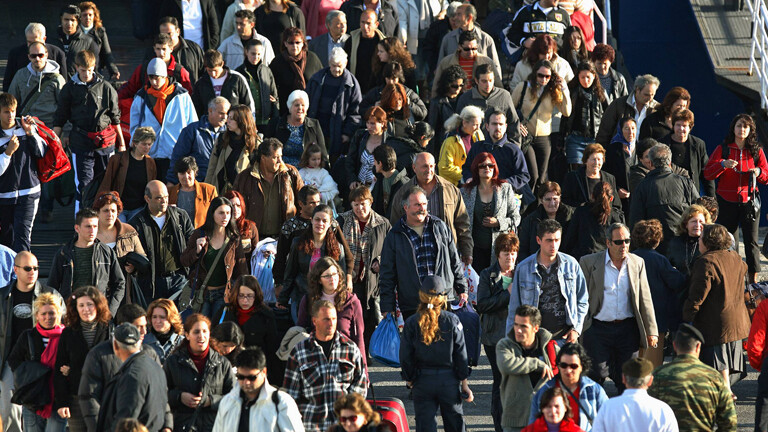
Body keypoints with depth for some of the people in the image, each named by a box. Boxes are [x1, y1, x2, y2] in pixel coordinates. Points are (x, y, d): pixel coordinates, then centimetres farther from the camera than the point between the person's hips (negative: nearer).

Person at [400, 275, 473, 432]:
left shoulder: (411, 323, -5)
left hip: (422, 382, 0)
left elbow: (405, 356, -2)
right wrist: (464, 383, 5)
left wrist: (410, 380, 12)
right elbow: (461, 354, -3)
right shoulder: (452, 321, -6)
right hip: (449, 380, 0)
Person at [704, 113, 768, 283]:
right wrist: (722, 164, -18)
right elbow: (707, 174, -1)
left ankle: (753, 280, 0)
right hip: (727, 202, 0)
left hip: (749, 201, 0)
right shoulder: (723, 149, 6)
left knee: (751, 241, -3)